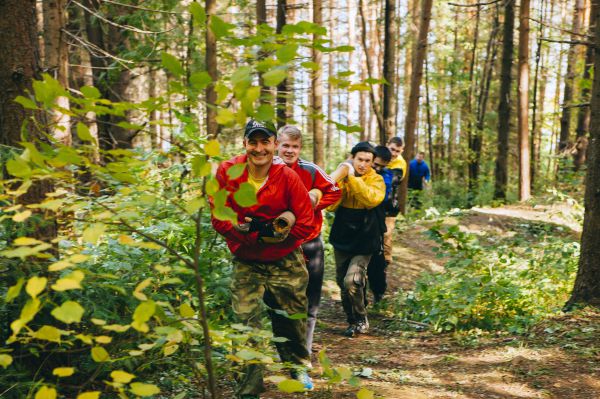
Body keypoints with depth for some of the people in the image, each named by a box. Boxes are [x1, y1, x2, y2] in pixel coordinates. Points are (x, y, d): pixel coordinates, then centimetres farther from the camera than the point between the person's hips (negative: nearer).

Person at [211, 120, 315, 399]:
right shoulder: (227, 172, -11)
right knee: (246, 324, -5)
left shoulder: (288, 177, -14)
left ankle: (298, 367, 45)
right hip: (246, 264, 0)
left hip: (286, 263, 0)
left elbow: (306, 224, -14)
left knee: (292, 319, 16)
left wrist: (269, 235, -18)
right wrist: (247, 230, -24)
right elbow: (219, 218, -12)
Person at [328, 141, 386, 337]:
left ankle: (361, 321, 4)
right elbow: (331, 205, -12)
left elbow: (373, 199, -29)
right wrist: (339, 179, -25)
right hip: (342, 239, 4)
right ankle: (352, 321, 35)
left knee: (351, 281, -19)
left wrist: (352, 178, -30)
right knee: (342, 283, 15)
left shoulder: (376, 180, -7)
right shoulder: (343, 176, 0)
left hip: (364, 242, -4)